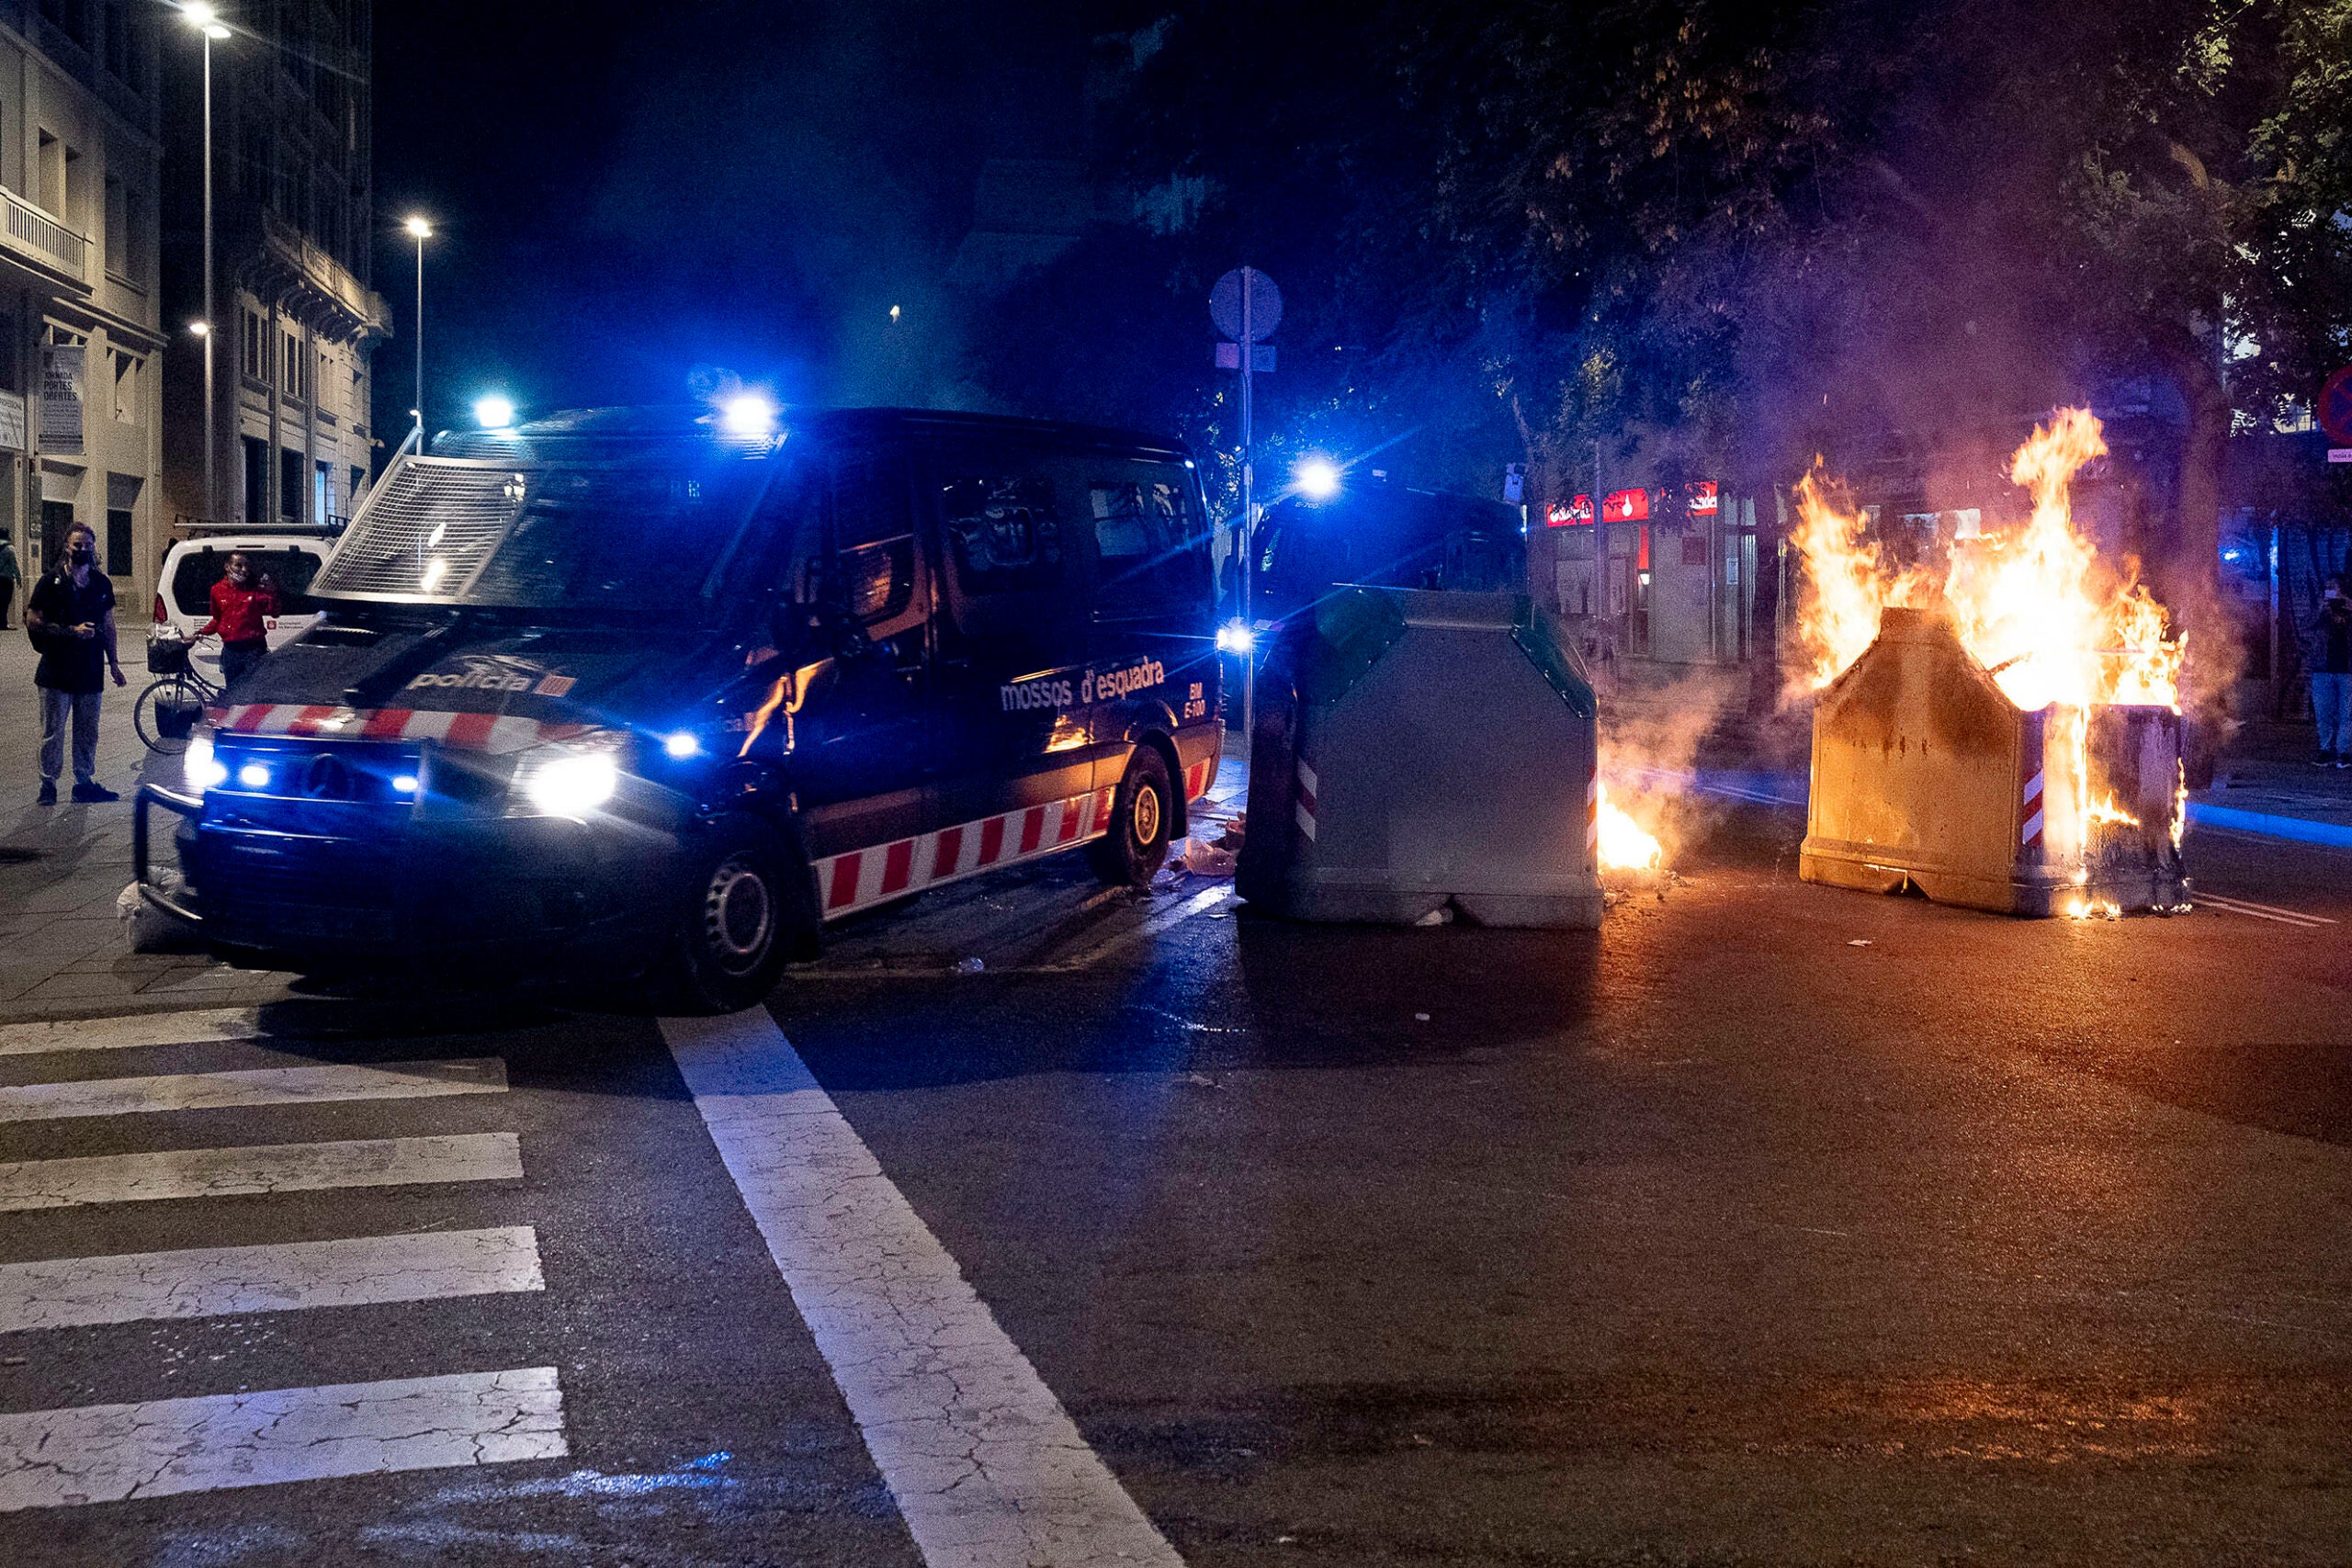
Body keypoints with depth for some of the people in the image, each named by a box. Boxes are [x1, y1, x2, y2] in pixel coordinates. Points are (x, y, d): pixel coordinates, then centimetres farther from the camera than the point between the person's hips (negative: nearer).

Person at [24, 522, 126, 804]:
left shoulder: (101, 584, 10)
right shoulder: (51, 582, -4)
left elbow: (108, 624, 18)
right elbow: (33, 621, -9)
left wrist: (113, 662, 15)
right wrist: (72, 630, -18)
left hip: (90, 671, 4)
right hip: (57, 672, -4)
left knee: (87, 733, 10)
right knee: (53, 733, 0)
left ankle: (85, 783, 18)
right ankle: (48, 785, 8)